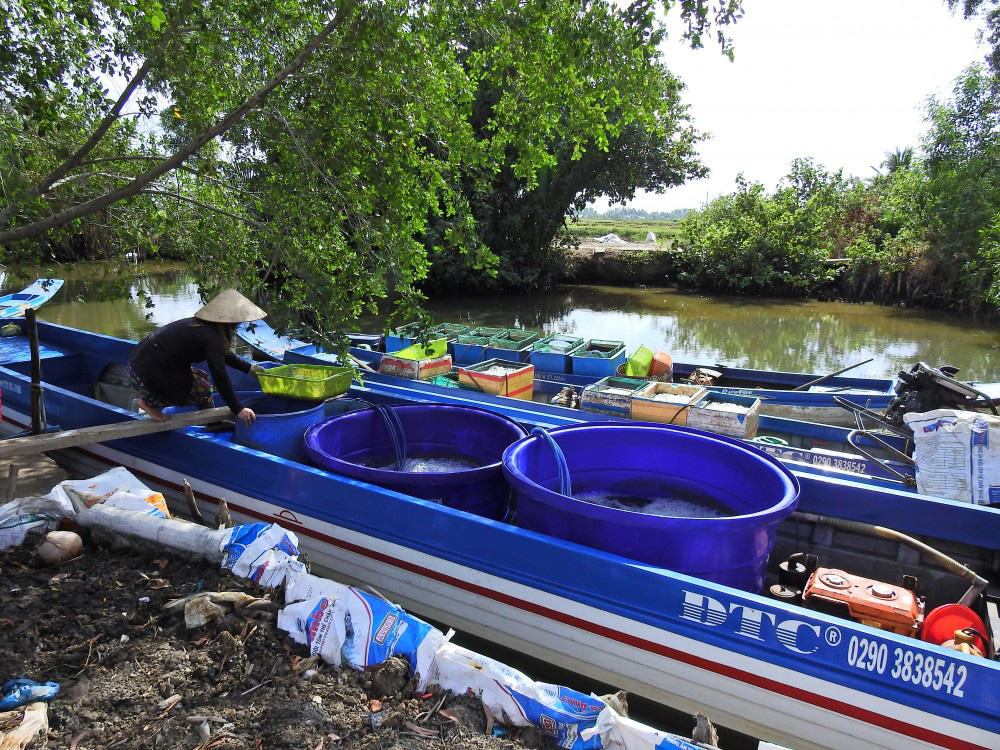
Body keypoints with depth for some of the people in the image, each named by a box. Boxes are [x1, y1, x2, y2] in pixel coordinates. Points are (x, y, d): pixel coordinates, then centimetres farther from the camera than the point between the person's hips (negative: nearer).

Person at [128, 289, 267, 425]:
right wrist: (238, 410, -17)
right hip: (146, 377, -10)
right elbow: (220, 377, -21)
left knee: (201, 377, 17)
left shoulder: (201, 325, 10)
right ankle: (150, 402, 4)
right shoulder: (211, 337, -20)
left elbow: (224, 354, 27)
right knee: (202, 390, 0)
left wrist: (249, 367, 33)